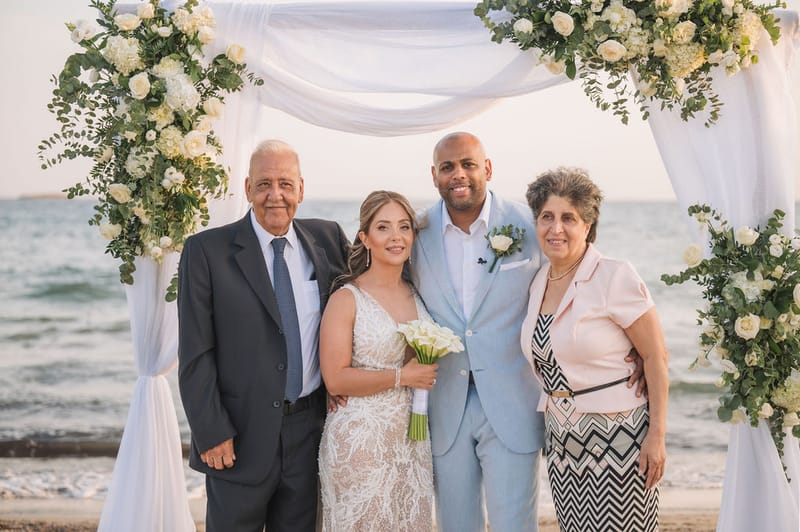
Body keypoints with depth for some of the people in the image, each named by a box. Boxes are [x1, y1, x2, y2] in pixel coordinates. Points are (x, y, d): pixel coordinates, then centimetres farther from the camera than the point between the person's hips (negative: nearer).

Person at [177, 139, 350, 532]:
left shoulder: (327, 238, 3)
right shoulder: (206, 250, -8)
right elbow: (195, 355, -8)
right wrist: (211, 434, -12)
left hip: (310, 429, 4)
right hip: (239, 436, -3)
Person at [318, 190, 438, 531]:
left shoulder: (418, 295, 8)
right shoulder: (347, 299, -9)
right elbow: (335, 379, -15)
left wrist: (429, 373, 2)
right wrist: (401, 377, -15)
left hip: (413, 437, 5)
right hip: (360, 440, -5)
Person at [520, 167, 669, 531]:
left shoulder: (616, 277, -12)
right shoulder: (538, 283, 7)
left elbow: (656, 357, -12)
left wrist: (656, 437, -14)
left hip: (617, 437, -6)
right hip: (561, 440, 6)